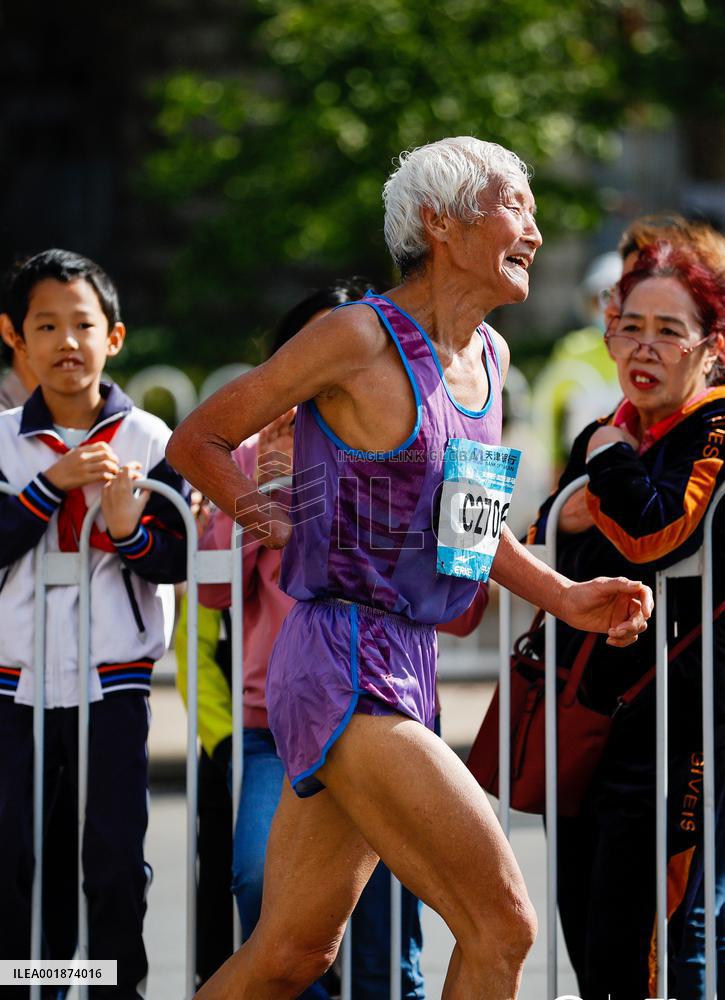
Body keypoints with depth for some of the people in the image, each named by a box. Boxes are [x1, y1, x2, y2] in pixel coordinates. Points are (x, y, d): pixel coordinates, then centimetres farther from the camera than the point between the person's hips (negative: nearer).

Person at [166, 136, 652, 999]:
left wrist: (562, 597, 17)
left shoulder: (487, 358, 12)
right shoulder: (359, 338, -11)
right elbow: (195, 440, -1)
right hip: (345, 676, -9)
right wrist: (269, 521, -6)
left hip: (406, 668, 9)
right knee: (502, 926, -13)